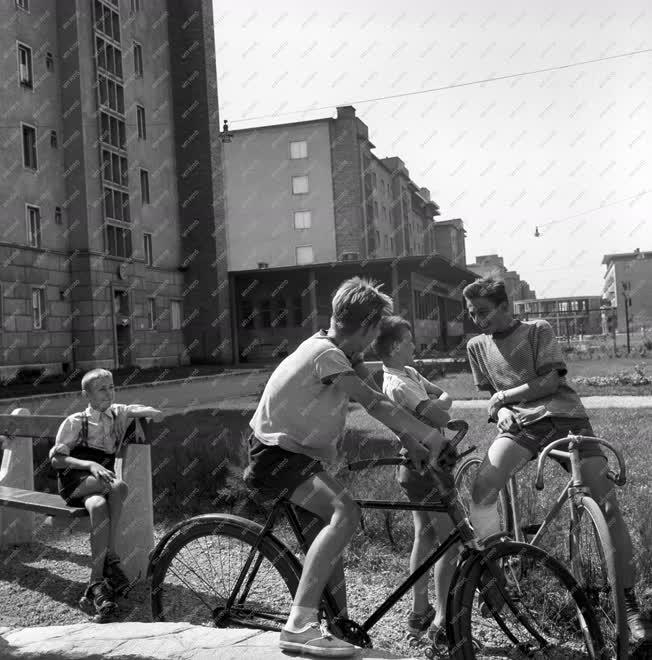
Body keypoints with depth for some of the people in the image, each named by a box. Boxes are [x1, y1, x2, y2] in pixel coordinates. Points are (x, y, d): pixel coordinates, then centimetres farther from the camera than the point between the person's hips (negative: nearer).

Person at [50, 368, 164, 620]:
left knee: (99, 506, -33)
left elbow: (156, 415, 11)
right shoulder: (75, 422, 6)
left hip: (103, 482, 3)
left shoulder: (119, 414, 15)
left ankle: (96, 583, -27)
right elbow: (56, 459, -3)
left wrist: (146, 412, -14)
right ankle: (111, 558, -28)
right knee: (118, 487, -34)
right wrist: (91, 465, -19)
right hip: (76, 483, -3)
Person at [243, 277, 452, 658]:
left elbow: (375, 402, 6)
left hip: (299, 453, 11)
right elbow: (373, 402, -28)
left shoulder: (345, 354, 8)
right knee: (345, 513, -30)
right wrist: (432, 436, -27)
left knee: (335, 526, 18)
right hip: (275, 455, -11)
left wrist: (411, 440, -5)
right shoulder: (325, 353, -22)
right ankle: (300, 625, -32)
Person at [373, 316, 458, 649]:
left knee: (424, 535, 17)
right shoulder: (397, 384, -22)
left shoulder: (409, 373, 9)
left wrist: (435, 405, -13)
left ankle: (419, 612, 26)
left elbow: (444, 396, 6)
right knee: (451, 541, -4)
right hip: (425, 467, -10)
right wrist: (434, 408, -8)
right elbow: (439, 417, -29)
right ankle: (441, 622, 0)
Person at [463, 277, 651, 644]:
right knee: (482, 489, -28)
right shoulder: (478, 346, 14)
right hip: (520, 423, 2)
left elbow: (550, 381, -7)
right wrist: (501, 410, -2)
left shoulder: (538, 330, 3)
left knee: (609, 508, -8)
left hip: (564, 416, -2)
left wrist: (504, 395, -5)